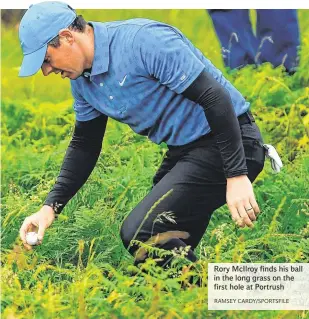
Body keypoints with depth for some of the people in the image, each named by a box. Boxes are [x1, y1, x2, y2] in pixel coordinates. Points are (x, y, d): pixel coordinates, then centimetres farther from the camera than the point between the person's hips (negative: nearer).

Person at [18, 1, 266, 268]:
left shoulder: (143, 41, -23)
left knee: (139, 233, -18)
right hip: (185, 150, 10)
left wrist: (236, 176, -27)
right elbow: (84, 145, 16)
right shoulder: (83, 81, 4)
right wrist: (51, 207, 5)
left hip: (227, 146, -10)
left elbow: (215, 98, -25)